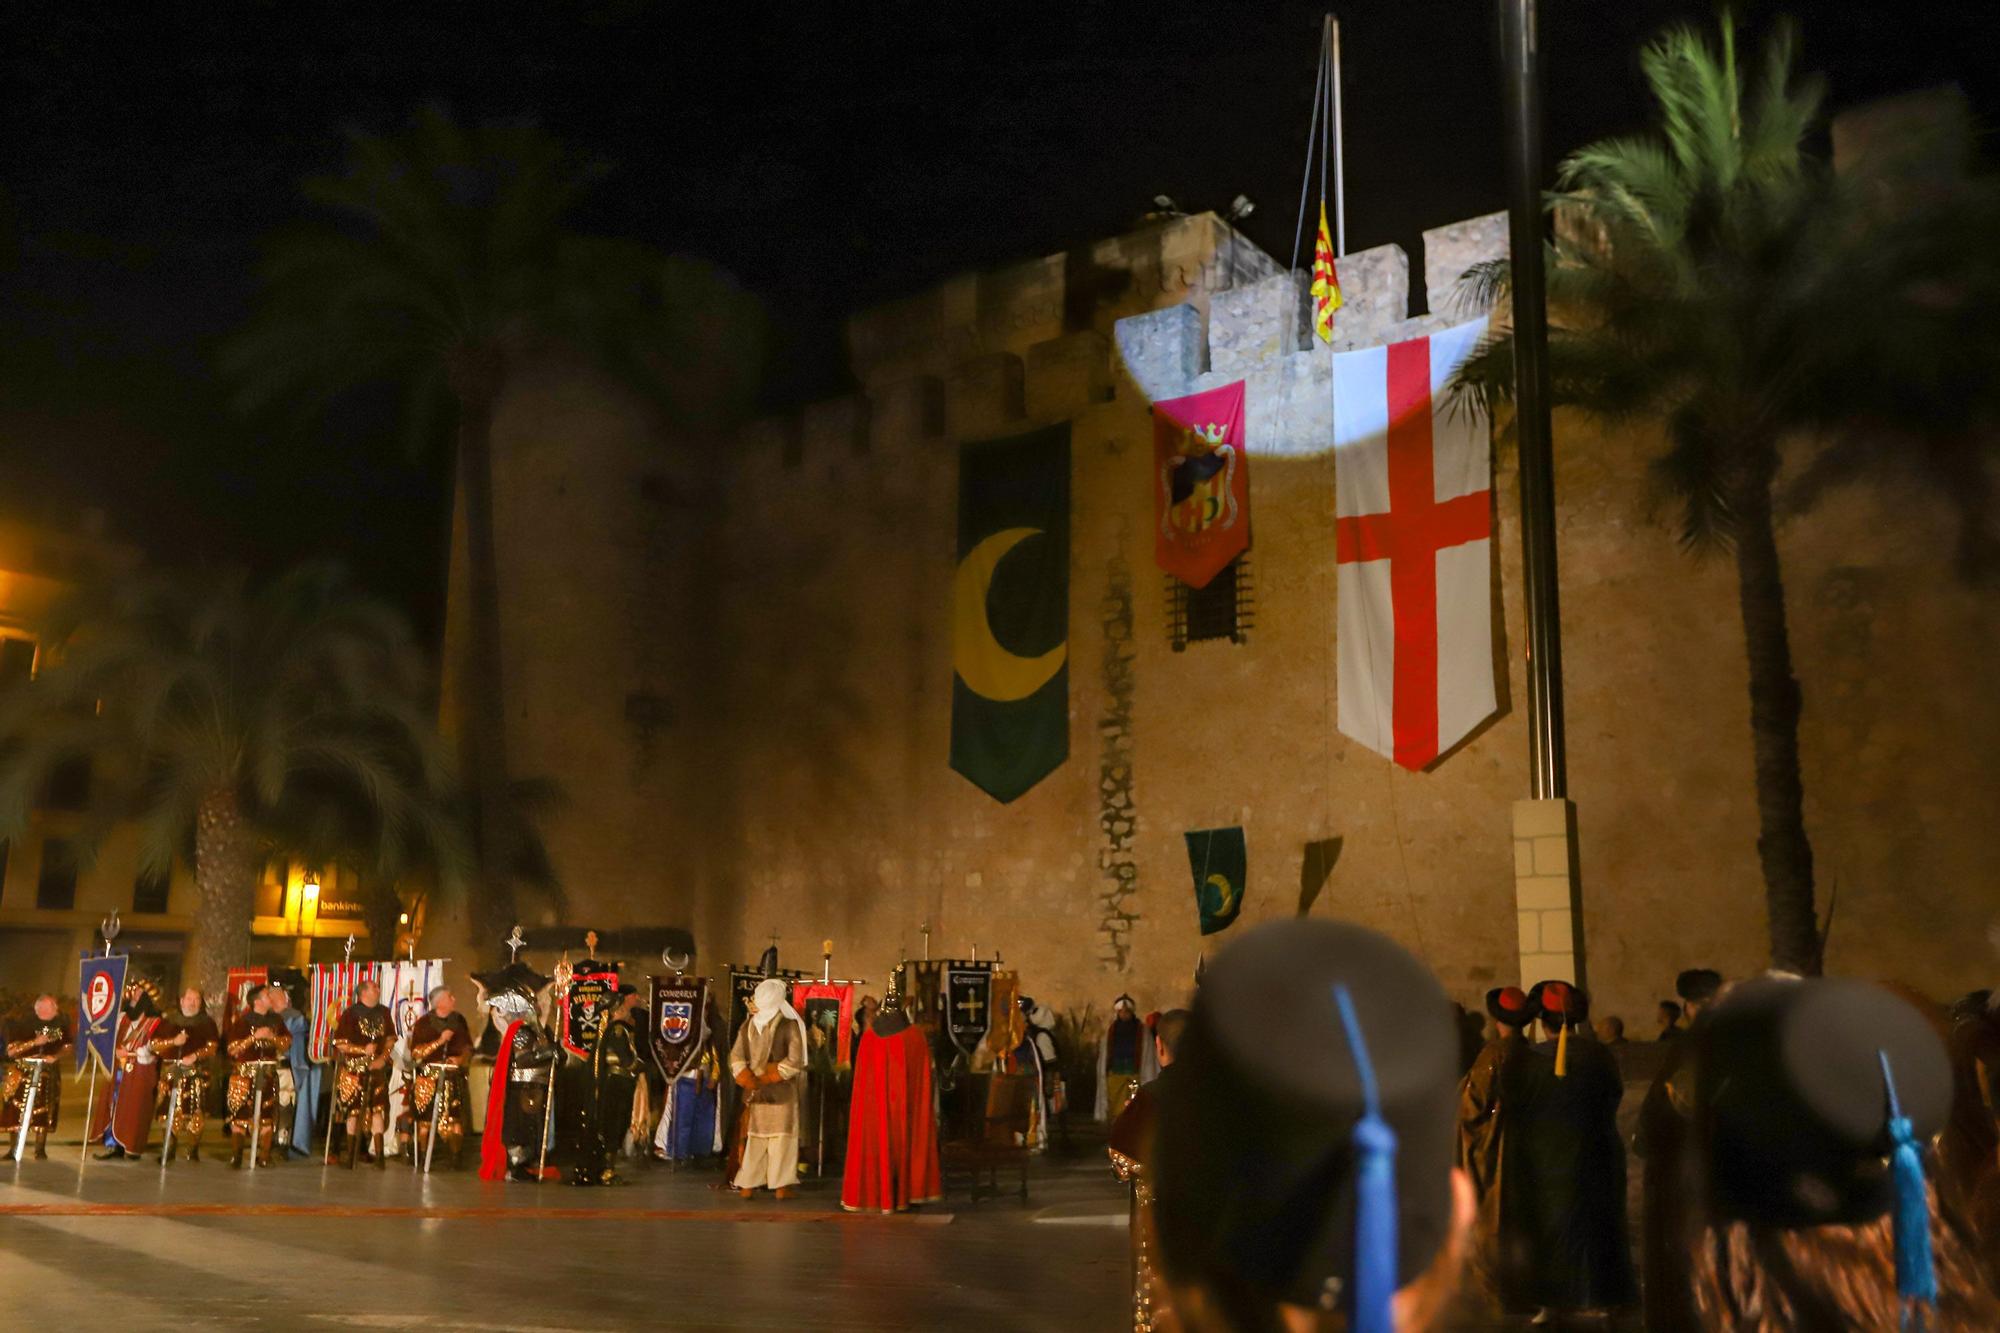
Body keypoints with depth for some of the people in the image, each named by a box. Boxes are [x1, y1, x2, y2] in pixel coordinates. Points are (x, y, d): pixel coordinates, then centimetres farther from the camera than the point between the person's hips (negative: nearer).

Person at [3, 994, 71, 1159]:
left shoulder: (61, 1024, -2)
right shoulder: (23, 1024, -9)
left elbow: (66, 1046, 10)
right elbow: (11, 1051, -14)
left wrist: (55, 1057, -10)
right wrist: (35, 1042, -24)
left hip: (48, 1073, 2)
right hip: (23, 1073, -2)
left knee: (44, 1113, 3)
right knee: (17, 1111, -3)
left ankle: (40, 1149, 12)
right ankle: (14, 1149, 8)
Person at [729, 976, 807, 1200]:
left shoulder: (748, 1025, 3)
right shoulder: (790, 1024, -8)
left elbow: (736, 1058, 1)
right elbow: (794, 1060, -15)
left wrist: (751, 1081, -2)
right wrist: (769, 1077, -7)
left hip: (754, 1091, 3)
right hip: (782, 1091, -3)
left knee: (754, 1135, 12)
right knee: (781, 1136, 4)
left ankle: (747, 1185, 13)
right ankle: (780, 1185, 3)